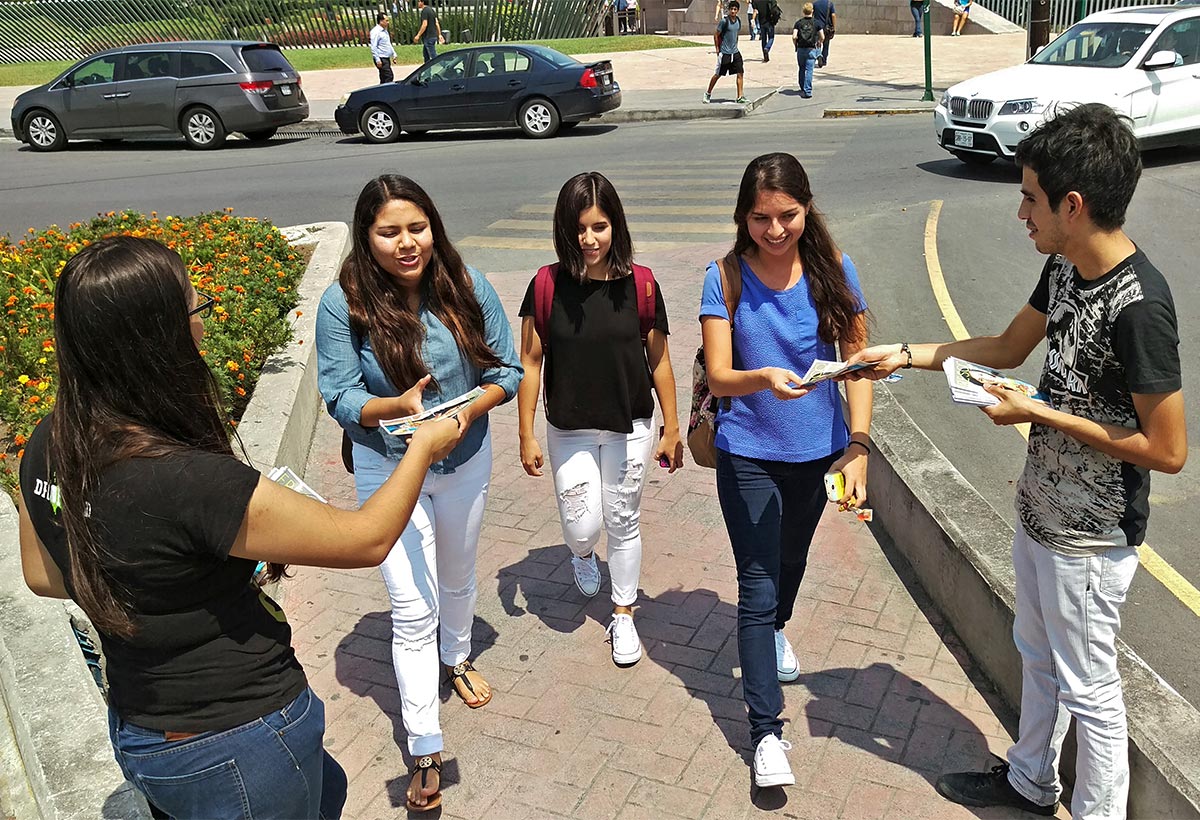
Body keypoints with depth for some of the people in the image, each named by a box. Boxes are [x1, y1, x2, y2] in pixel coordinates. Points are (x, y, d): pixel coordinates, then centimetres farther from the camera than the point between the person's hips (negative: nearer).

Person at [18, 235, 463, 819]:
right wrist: (425, 446, -7)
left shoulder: (48, 447, -9)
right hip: (234, 748, -7)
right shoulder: (189, 482, -34)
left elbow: (41, 576, 9)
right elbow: (367, 540, -23)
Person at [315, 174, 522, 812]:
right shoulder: (343, 304, -20)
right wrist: (397, 406, -37)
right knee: (413, 609, -2)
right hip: (389, 468, -3)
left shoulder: (467, 285, -14)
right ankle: (426, 753, 13)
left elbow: (507, 368, -9)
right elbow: (340, 398, -18)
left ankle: (455, 658, 57)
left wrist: (471, 408, -28)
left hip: (467, 460, 3)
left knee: (457, 577, 27)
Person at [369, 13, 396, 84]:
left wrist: (394, 54, 23)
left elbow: (389, 44, 29)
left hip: (387, 58, 10)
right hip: (381, 59, -10)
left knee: (384, 79, 11)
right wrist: (377, 60, -23)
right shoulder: (376, 31, -13)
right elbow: (373, 47, -18)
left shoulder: (384, 31, 17)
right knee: (389, 77, -16)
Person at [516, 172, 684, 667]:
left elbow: (658, 360, -2)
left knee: (623, 524, 13)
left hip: (631, 429, 0)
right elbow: (531, 362, -4)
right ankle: (583, 554, 41)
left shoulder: (639, 284, -10)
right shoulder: (547, 285, -11)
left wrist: (672, 429, 2)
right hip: (569, 431, 0)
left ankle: (623, 615, 33)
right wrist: (527, 436, -4)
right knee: (582, 527, 2)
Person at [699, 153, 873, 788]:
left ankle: (777, 629, 59)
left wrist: (858, 446, -16)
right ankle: (767, 731, 9)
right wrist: (765, 378, -38)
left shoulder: (832, 269, -9)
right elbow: (718, 377, -17)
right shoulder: (727, 277, -14)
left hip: (817, 450, 3)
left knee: (792, 557, 26)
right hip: (748, 456, -3)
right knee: (757, 588, -1)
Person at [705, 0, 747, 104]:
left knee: (740, 73, -2)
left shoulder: (738, 21, 4)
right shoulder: (724, 21, -14)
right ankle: (708, 94, 21)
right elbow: (716, 35, -7)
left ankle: (740, 96, 1)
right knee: (718, 74, 4)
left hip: (735, 52, 5)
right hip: (724, 53, -5)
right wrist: (717, 49, -4)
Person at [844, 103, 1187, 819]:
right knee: (1038, 655, 26)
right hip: (1041, 511, 9)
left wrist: (1039, 413, -22)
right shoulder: (1065, 266, -2)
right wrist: (906, 355, 7)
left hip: (1090, 539, -9)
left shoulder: (1139, 307, -29)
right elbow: (1008, 347, 14)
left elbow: (1167, 450, -25)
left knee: (1087, 687, 11)